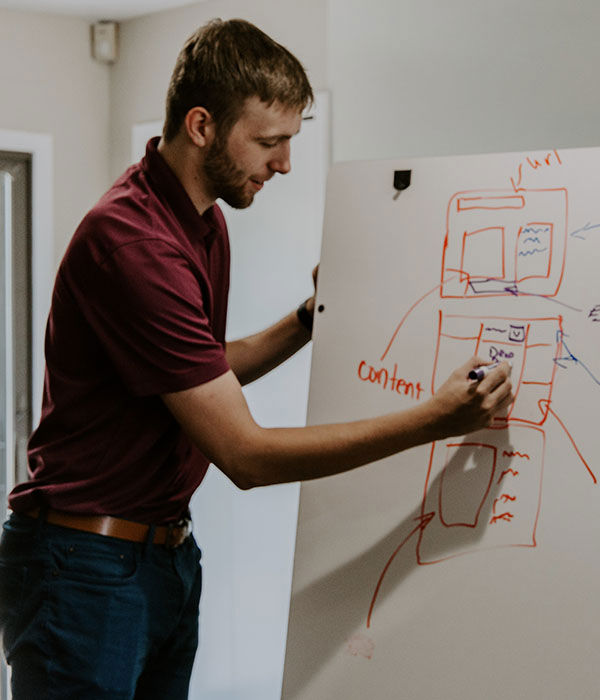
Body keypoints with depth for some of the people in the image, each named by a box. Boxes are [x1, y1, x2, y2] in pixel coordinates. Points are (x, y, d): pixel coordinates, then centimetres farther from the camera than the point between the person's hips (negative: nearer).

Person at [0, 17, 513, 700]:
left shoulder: (207, 223, 9)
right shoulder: (131, 240, -23)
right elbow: (245, 453, -24)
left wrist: (308, 319, 10)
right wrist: (432, 420, -24)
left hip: (169, 555, 9)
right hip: (87, 567, -9)